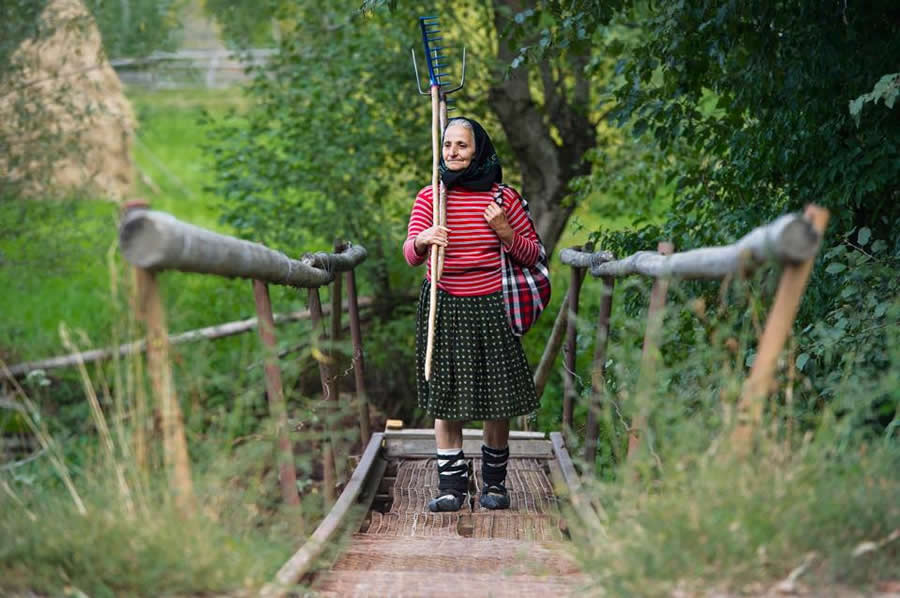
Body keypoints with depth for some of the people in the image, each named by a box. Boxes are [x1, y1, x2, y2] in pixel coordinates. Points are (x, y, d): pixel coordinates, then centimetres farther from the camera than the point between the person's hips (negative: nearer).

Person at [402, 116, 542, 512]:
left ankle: (494, 483, 20)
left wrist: (505, 232, -13)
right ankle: (451, 486, 7)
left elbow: (533, 254, 6)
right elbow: (410, 255, -6)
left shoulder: (503, 197, 1)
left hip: (490, 305, -1)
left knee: (496, 402, 4)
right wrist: (422, 241, -30)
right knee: (445, 398, 1)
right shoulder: (429, 197, 3)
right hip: (443, 306, 1)